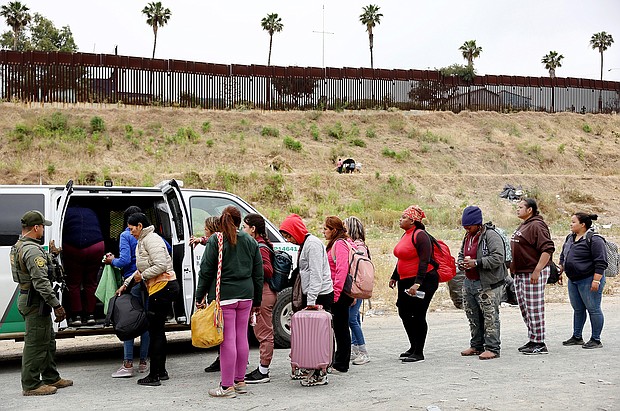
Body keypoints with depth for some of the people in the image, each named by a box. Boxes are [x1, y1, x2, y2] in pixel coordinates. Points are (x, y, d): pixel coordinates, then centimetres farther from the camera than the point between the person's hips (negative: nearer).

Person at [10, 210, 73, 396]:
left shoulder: (18, 247, 14)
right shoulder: (33, 250, -21)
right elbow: (41, 282, -25)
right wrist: (56, 305, -23)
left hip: (27, 297, 11)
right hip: (36, 303, -11)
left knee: (48, 340, 19)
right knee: (36, 344, -3)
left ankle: (51, 378, 28)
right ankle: (31, 385, 4)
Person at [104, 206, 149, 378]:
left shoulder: (125, 236, -4)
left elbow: (125, 260, -14)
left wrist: (112, 261, 5)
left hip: (132, 281, -4)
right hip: (149, 281, 5)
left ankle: (128, 365, -4)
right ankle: (143, 362, 15)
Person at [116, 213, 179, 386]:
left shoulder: (151, 239, -13)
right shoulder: (142, 241, 19)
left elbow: (161, 265, -23)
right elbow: (142, 269, 26)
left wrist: (143, 276, -12)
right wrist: (126, 283, 21)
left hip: (163, 286, -11)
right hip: (162, 288, 11)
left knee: (155, 331, -7)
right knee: (158, 330, 15)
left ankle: (154, 375, -3)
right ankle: (161, 371, 24)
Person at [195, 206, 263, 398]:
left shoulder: (215, 241, -4)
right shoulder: (250, 241, 11)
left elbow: (206, 271, -6)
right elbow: (258, 274, 14)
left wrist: (200, 297, 1)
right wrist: (257, 301, 20)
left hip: (224, 296, -5)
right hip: (245, 295, 5)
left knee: (227, 339, -4)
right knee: (241, 337, 12)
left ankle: (227, 387, 0)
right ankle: (240, 381, 22)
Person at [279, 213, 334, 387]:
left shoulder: (313, 243, -13)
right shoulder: (303, 244, 18)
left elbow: (316, 274, -19)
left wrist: (311, 301, -22)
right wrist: (306, 299, 17)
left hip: (320, 296, -10)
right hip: (309, 295, 10)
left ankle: (319, 374, -6)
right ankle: (308, 369, 18)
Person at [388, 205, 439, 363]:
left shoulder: (420, 235, -15)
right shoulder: (406, 235, 13)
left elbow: (424, 261, -22)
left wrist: (417, 283, -28)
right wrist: (394, 277, 27)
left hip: (424, 281, -10)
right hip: (406, 282, 10)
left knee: (418, 315, -4)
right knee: (404, 312, 13)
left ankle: (419, 353, 5)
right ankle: (414, 347, 27)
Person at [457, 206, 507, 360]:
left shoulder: (491, 236, -13)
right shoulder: (467, 237, 14)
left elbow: (498, 258, -22)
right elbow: (461, 254, 27)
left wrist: (476, 263, -24)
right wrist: (461, 262, 4)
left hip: (487, 285, -9)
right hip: (469, 283, 9)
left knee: (490, 316, -5)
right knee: (473, 316, 15)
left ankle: (492, 348, -1)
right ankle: (476, 346, 26)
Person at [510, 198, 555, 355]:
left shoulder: (536, 226, -14)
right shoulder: (523, 226, 17)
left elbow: (548, 249, -22)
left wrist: (537, 271, -25)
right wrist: (513, 267, 22)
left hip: (533, 273, -11)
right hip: (520, 274, 11)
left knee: (535, 309, -6)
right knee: (524, 308, 14)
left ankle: (539, 344, 0)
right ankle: (532, 340, 23)